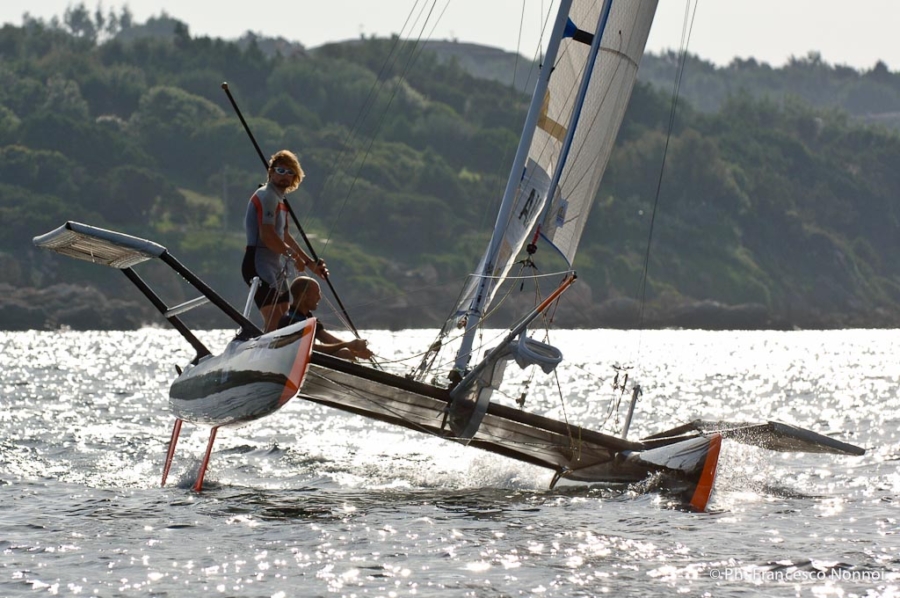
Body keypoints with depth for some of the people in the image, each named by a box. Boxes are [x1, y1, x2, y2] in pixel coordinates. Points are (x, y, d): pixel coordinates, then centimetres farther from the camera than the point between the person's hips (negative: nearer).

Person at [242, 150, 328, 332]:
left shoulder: (279, 199, 20)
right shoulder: (267, 196, -11)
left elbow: (285, 237, 25)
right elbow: (267, 236, -21)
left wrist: (310, 263, 23)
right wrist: (293, 255, -13)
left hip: (274, 266, 10)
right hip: (259, 264, -10)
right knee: (274, 321, -20)